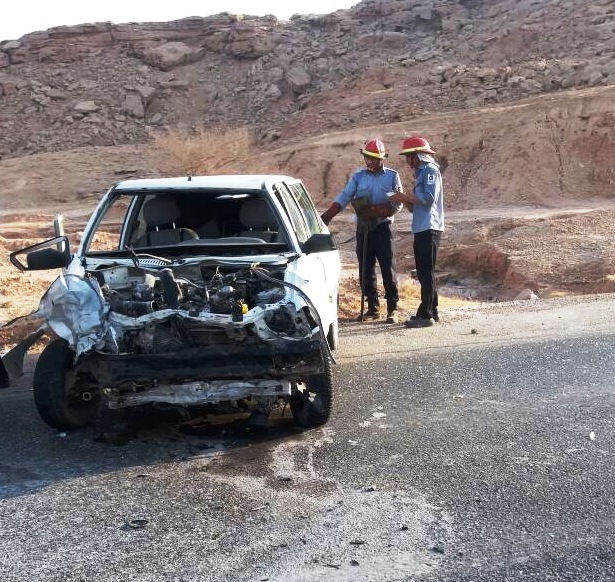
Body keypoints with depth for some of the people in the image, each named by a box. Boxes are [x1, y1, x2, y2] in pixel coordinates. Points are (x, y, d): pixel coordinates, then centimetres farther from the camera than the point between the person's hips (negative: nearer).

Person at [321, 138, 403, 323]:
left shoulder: (392, 176, 2)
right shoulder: (358, 176, 8)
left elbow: (398, 204, -6)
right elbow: (343, 197, -3)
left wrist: (375, 210, -19)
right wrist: (327, 216, -17)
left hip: (383, 227, -3)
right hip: (363, 229, 3)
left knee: (388, 268, -3)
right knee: (366, 270, 6)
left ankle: (392, 308, 5)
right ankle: (373, 308, 17)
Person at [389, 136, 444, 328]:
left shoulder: (430, 170, -7)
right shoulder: (420, 172, 22)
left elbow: (429, 198, -20)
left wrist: (405, 197, -11)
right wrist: (406, 201, 7)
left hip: (429, 228, -10)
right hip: (421, 228, 10)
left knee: (426, 272, -10)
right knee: (424, 272, 12)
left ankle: (425, 314, -9)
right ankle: (431, 312, 18)